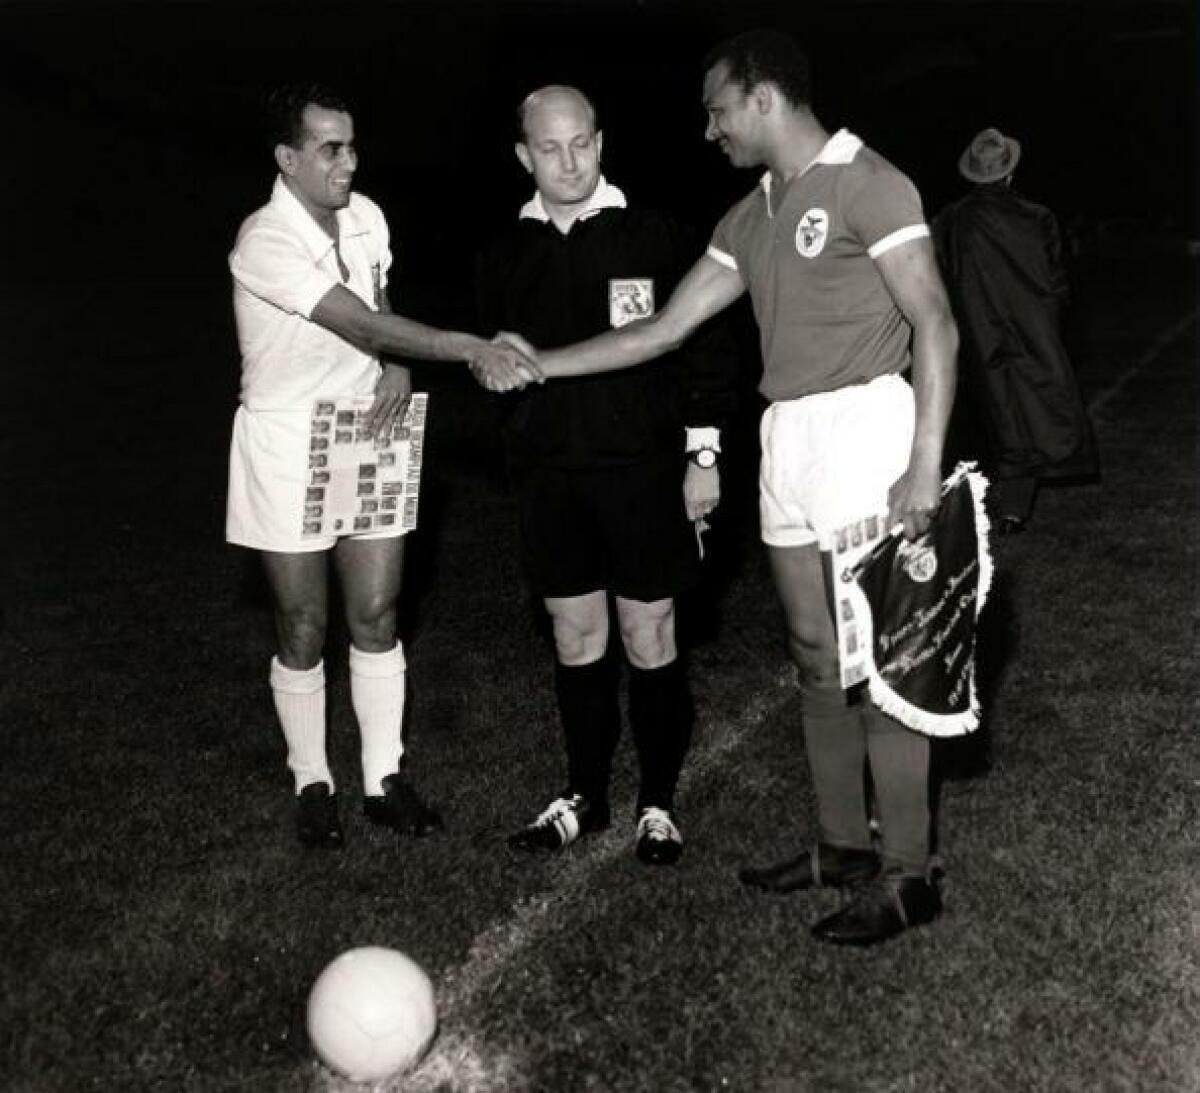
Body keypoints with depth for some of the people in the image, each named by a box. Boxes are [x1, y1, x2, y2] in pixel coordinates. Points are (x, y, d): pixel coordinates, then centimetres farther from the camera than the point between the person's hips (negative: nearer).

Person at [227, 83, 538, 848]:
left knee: (377, 613, 6)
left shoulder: (365, 217, -1)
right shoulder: (266, 243, -21)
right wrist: (471, 349, -34)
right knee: (304, 627, 5)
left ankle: (386, 779, 18)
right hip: (289, 446, -5)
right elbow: (364, 327, -28)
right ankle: (313, 785, 22)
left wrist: (397, 369, -9)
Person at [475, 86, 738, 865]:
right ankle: (586, 795, 27)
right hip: (549, 474, 4)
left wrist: (704, 453, -7)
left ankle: (659, 801, 20)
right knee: (575, 638, 12)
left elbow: (706, 346, -4)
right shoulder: (508, 255, 6)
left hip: (642, 468, -3)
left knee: (649, 637, 4)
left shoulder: (654, 236, -5)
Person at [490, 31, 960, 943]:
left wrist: (926, 461, -19)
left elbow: (935, 326, -12)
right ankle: (842, 844, 25)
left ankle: (906, 875, 7)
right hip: (788, 441, 8)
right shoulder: (752, 218, 16)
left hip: (863, 426, -8)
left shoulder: (865, 184, -7)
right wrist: (540, 364, 16)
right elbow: (666, 328, 17)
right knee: (818, 657, 12)